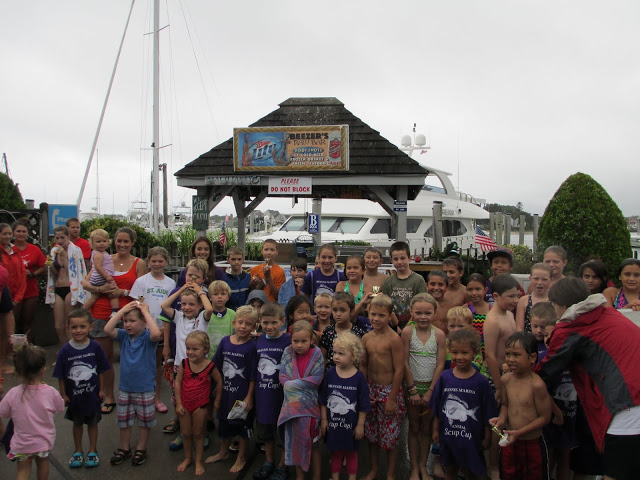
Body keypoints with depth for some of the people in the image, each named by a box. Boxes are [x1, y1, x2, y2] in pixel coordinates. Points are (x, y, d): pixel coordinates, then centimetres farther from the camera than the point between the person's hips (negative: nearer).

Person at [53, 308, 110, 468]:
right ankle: (78, 452, 39)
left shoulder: (95, 347, -15)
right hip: (74, 395, 1)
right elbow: (61, 376, -7)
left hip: (92, 394, 0)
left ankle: (92, 451, 34)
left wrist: (101, 389, -2)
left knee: (92, 422, 16)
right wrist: (63, 395, -4)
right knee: (77, 423, 20)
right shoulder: (65, 350, -15)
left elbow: (101, 370, -6)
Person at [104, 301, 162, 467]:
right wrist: (122, 311, -19)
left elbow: (156, 334, -39)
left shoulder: (147, 337, -15)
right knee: (123, 420, 18)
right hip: (125, 387, 4)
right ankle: (124, 448, 37)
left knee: (144, 421, 12)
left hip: (145, 389, -4)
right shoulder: (123, 336, -3)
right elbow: (107, 330, -20)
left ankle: (141, 449, 31)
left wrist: (146, 312, -30)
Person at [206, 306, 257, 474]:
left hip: (242, 394, -4)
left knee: (243, 425, 12)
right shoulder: (225, 341, -5)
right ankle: (223, 452, 47)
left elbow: (253, 376, -13)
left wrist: (249, 396, -13)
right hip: (225, 391, 5)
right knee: (224, 422, 22)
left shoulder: (251, 346, -17)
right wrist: (218, 394, 6)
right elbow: (218, 369, 3)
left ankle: (241, 457, 35)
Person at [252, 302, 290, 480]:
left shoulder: (288, 340, -15)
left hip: (281, 394, -5)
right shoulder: (259, 340, 1)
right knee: (265, 431, 22)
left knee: (283, 431, 10)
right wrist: (252, 394, 11)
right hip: (263, 394, 5)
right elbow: (255, 368, 9)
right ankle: (269, 463, 43)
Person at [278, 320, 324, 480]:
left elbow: (316, 379, -15)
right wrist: (302, 384, -19)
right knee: (295, 441, 14)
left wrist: (292, 384, -17)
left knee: (312, 443, 9)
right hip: (292, 405, 3)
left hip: (310, 405, -3)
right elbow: (282, 375, -5)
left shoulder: (317, 355, -9)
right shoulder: (287, 353, -1)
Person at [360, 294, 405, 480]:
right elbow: (363, 365, 6)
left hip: (390, 390, -5)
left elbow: (399, 370, -16)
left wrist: (392, 399, -13)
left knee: (390, 436, 7)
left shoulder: (394, 339, -17)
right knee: (371, 434, 17)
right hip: (371, 389, 5)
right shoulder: (366, 338, 0)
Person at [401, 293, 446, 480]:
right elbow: (405, 363, -9)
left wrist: (430, 391, -9)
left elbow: (440, 365, -6)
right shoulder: (407, 331, -11)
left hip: (431, 387, 1)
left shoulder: (439, 334, -7)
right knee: (414, 428, 10)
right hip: (413, 386, -1)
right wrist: (412, 389, -10)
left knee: (427, 428, 14)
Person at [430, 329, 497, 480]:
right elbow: (437, 409, 3)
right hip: (447, 436, 2)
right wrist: (435, 429, 7)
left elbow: (488, 414, -6)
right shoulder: (444, 377, -7)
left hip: (471, 438, -2)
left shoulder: (481, 381, -13)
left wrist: (487, 437, -2)